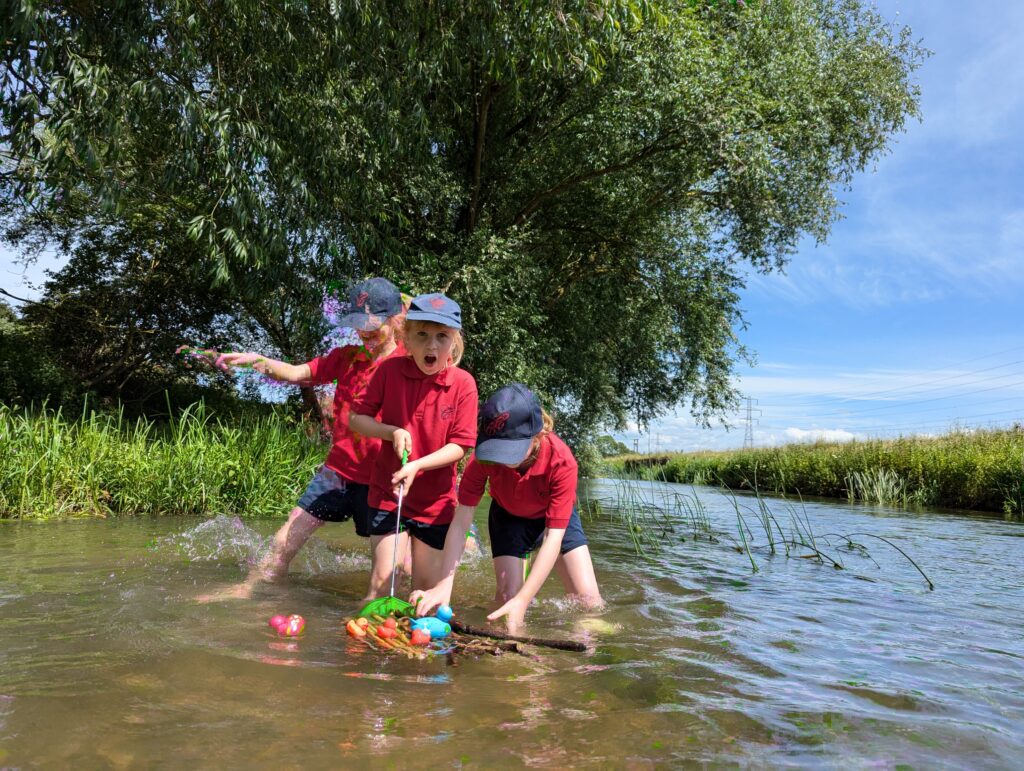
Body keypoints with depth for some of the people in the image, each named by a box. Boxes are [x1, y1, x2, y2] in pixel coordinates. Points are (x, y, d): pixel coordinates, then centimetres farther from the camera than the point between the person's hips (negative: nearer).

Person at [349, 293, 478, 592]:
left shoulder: (463, 384, -12)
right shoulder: (390, 370, -9)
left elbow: (460, 446, -11)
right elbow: (355, 418, -1)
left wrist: (417, 466, -24)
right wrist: (392, 432, -18)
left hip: (435, 501, 0)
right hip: (386, 493, 0)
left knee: (427, 585, 11)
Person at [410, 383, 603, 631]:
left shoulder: (561, 461, -39)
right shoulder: (484, 456, -33)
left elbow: (553, 537, -38)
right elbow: (461, 521, -31)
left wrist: (523, 600, -45)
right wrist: (444, 585, -41)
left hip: (555, 517, -1)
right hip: (508, 517, 1)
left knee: (589, 599, -8)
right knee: (507, 595, -13)